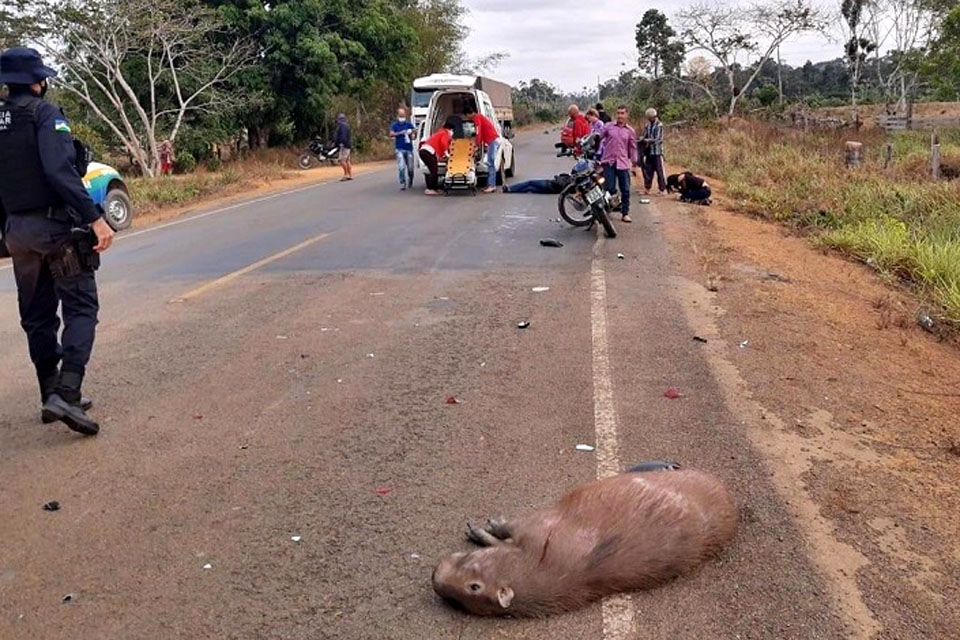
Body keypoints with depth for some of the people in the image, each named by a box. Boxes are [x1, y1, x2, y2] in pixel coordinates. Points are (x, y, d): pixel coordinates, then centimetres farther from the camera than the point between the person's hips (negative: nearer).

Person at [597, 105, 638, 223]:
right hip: (609, 162, -1)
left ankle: (625, 213, 14)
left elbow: (633, 148, 11)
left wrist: (634, 165, 11)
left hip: (623, 163, 1)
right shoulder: (608, 127, 3)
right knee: (609, 188, -3)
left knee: (625, 190, 3)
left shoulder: (630, 131, 6)